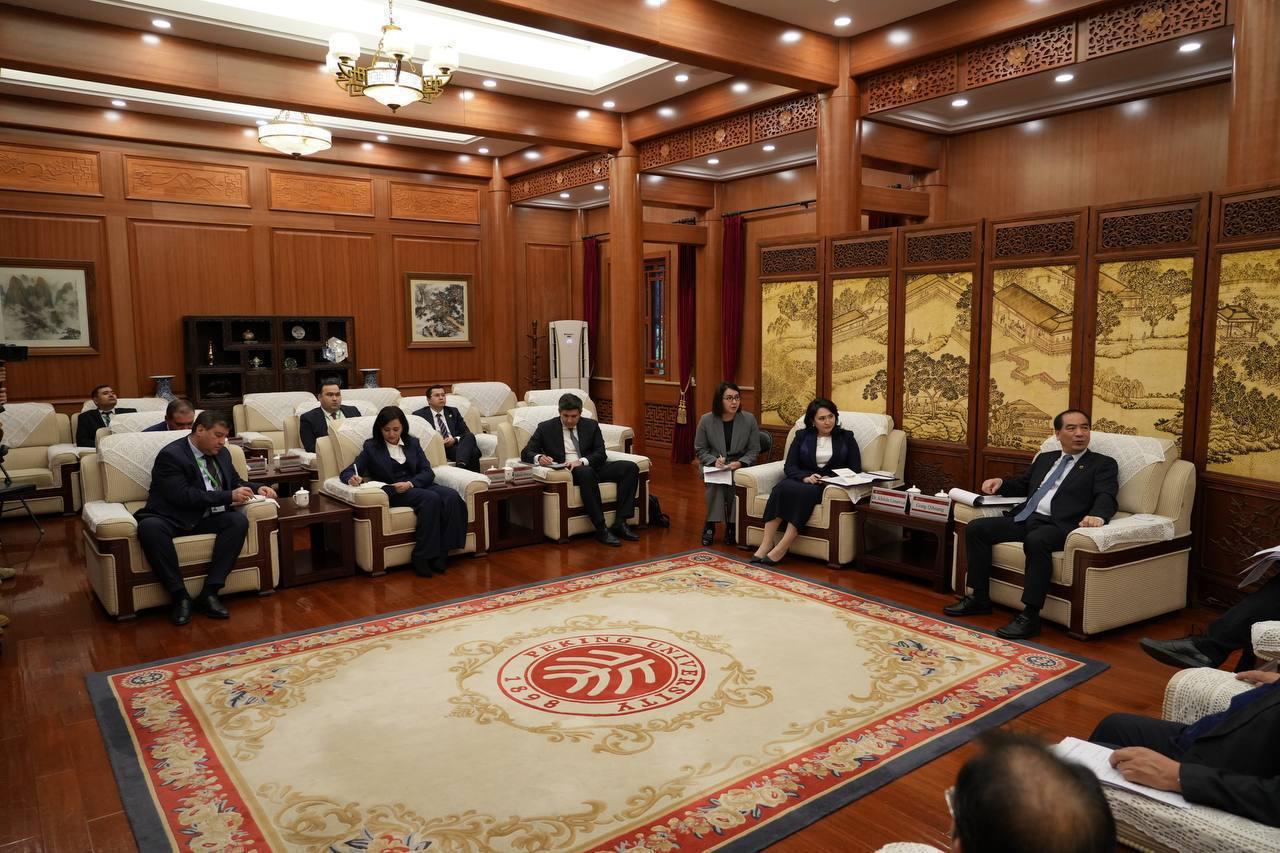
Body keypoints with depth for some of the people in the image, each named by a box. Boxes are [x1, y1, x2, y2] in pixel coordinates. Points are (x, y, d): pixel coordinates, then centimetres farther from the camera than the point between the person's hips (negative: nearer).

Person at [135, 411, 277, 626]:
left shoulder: (221, 453, 11)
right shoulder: (170, 455, -12)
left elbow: (235, 481, 24)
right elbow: (183, 495, -22)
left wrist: (257, 488, 2)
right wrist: (229, 496, -23)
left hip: (205, 519, 5)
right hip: (171, 519, -5)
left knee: (239, 520, -24)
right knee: (149, 527, -38)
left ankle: (209, 593, -25)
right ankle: (180, 596, -29)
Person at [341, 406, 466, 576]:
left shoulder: (413, 443, 16)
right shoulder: (371, 447, 8)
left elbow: (428, 472, 7)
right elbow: (347, 472, 3)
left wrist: (410, 484, -14)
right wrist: (352, 478, -23)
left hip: (417, 485, 4)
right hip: (392, 492, -4)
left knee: (452, 496, -28)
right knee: (431, 498, -34)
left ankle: (441, 553, -30)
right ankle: (422, 556, -32)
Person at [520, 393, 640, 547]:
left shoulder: (591, 425, 12)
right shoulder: (546, 428, 6)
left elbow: (601, 454, 3)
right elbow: (526, 453, 4)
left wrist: (581, 461, -18)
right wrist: (539, 458, -21)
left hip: (591, 467, 4)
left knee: (630, 467, -19)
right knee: (586, 472, -40)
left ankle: (620, 523, -21)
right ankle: (601, 530, -36)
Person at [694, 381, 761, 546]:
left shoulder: (749, 419, -3)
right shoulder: (706, 420, -4)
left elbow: (754, 450, 0)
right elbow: (700, 450, 3)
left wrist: (740, 463, -19)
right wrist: (714, 461, -16)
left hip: (740, 467, 0)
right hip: (713, 467, 0)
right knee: (715, 481, -34)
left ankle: (731, 526, -14)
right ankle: (710, 525, -19)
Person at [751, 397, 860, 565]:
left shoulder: (846, 437, 13)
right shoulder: (802, 436, 15)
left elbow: (855, 469, 5)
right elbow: (789, 466, 6)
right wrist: (805, 477, -16)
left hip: (831, 486, -2)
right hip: (802, 481, 2)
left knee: (804, 492, -36)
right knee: (782, 487, -34)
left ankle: (781, 548, -39)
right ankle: (766, 543, -39)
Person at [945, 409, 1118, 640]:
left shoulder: (1103, 464, 9)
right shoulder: (1044, 459, 26)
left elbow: (1106, 497, -7)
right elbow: (1021, 485, 35)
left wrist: (1097, 515, -31)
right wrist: (1000, 482, 12)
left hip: (1057, 524, -6)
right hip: (1024, 518, 6)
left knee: (1036, 540, -38)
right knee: (975, 528, -9)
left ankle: (1030, 616, -31)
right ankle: (980, 598, -1)